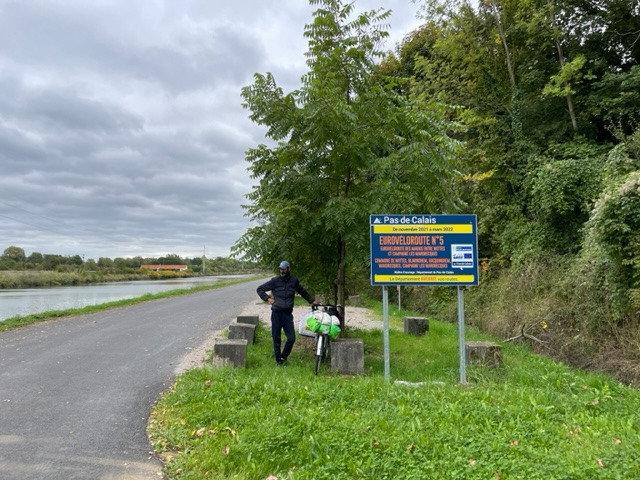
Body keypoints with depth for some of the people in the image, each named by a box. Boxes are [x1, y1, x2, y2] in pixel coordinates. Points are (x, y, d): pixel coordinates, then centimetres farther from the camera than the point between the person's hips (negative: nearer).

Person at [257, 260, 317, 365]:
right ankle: (278, 359, 18)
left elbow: (303, 292, 22)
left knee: (291, 338, -2)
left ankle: (283, 356, 19)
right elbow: (260, 289, 7)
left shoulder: (294, 281, 5)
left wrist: (312, 300, 23)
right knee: (276, 338, 4)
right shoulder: (275, 281, -1)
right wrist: (267, 298, -4)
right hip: (276, 313, -1)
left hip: (288, 313, 2)